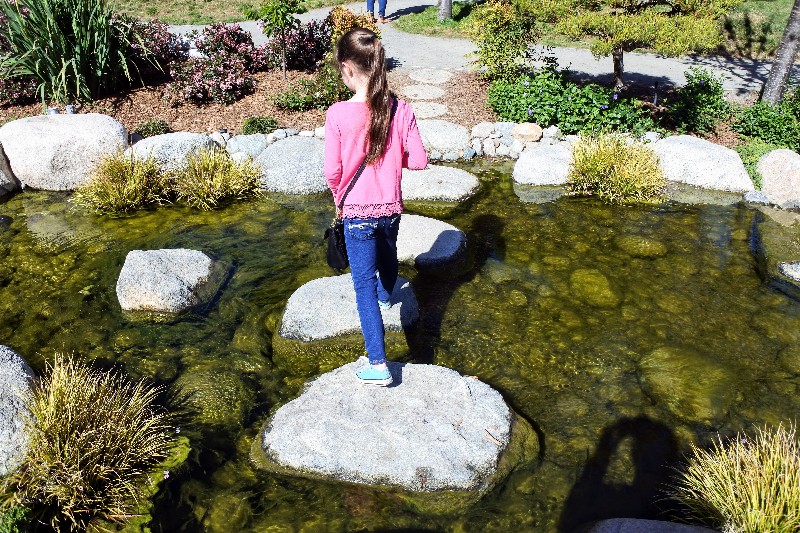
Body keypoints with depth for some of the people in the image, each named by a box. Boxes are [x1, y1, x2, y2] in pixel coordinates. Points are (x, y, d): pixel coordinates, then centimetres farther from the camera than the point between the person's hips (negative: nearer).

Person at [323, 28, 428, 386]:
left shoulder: (338, 114, -19)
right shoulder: (400, 110, -11)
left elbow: (332, 171, -14)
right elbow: (419, 160, -7)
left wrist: (340, 198, 5)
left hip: (357, 212, -4)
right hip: (391, 207, 4)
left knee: (364, 283, 3)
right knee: (387, 255, 33)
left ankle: (378, 365, 1)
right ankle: (385, 296, 65)